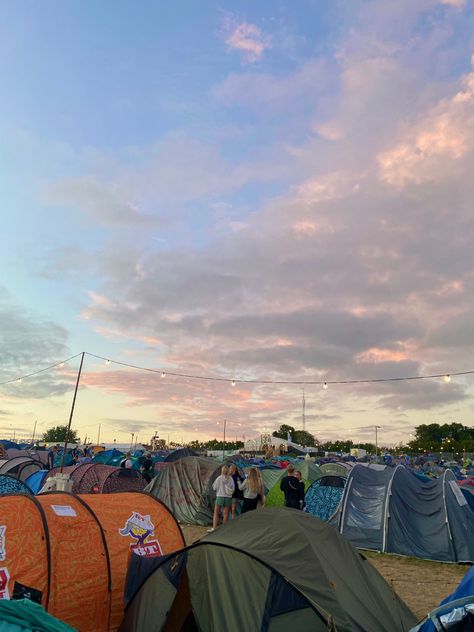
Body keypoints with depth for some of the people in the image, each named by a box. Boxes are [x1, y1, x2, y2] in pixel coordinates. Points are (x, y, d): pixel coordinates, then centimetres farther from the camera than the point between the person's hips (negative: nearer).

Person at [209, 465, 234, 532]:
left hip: (220, 497, -2)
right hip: (228, 497, 2)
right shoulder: (230, 479, -3)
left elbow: (214, 488, -3)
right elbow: (233, 489, 3)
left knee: (216, 513, 8)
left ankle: (214, 528, 6)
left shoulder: (219, 478, -10)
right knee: (226, 514, 10)